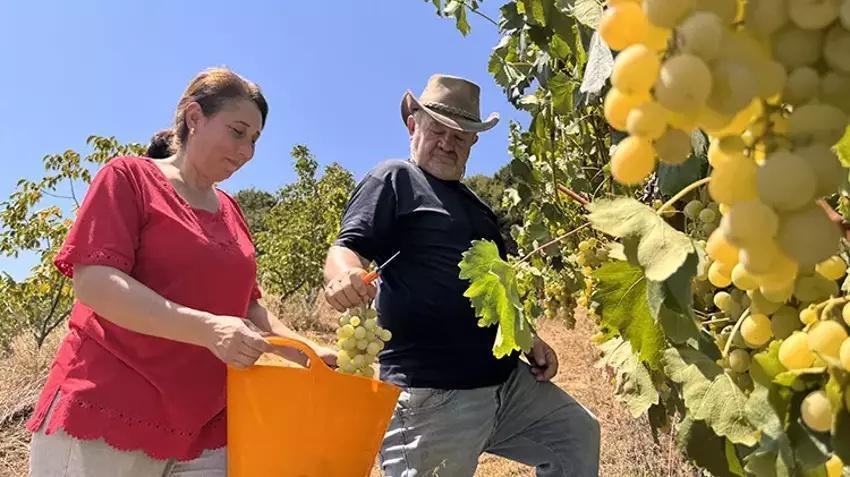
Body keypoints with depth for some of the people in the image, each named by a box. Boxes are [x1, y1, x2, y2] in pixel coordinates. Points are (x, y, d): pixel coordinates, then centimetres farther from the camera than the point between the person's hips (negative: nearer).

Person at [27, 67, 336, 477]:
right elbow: (93, 282, -15)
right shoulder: (129, 176, -3)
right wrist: (208, 329, -26)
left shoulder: (230, 212, 14)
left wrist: (308, 352, 1)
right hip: (105, 413, -5)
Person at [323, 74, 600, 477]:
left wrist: (529, 339, 17)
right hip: (431, 393, -8)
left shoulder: (474, 205, 22)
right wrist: (343, 275, -37)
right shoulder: (395, 180, -2)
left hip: (507, 379, 9)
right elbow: (348, 247, -14)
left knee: (578, 435, 19)